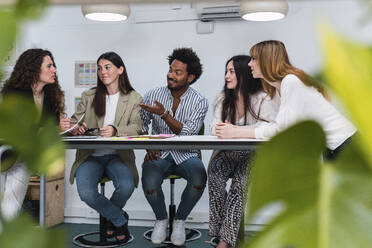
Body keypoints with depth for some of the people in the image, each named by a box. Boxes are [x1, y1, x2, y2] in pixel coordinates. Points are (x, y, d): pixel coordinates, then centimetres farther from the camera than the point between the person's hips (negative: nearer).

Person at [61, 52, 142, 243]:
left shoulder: (133, 98, 6)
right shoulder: (89, 96, 12)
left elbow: (136, 127, -8)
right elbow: (75, 121, 9)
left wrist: (115, 130, -29)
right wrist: (72, 126, -17)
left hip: (118, 156, -1)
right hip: (90, 156, 1)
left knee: (126, 185, -31)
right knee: (86, 192, -28)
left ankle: (110, 217, 6)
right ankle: (120, 220, 1)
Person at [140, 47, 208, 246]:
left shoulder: (200, 102, -4)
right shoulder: (153, 95, 2)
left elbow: (188, 133, -16)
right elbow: (141, 125, 9)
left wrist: (164, 114, -26)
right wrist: (148, 147, -9)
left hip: (185, 155, 0)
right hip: (159, 155, 1)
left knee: (199, 181, -32)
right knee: (149, 185, -31)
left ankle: (179, 221, -1)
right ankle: (161, 220, 5)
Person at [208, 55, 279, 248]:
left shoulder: (263, 99, -5)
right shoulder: (222, 99, 13)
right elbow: (214, 126, 5)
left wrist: (237, 131, -32)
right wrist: (219, 130, -21)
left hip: (253, 155, -3)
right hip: (227, 153, 3)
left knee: (241, 178, -32)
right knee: (214, 170, -29)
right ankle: (220, 230, -24)